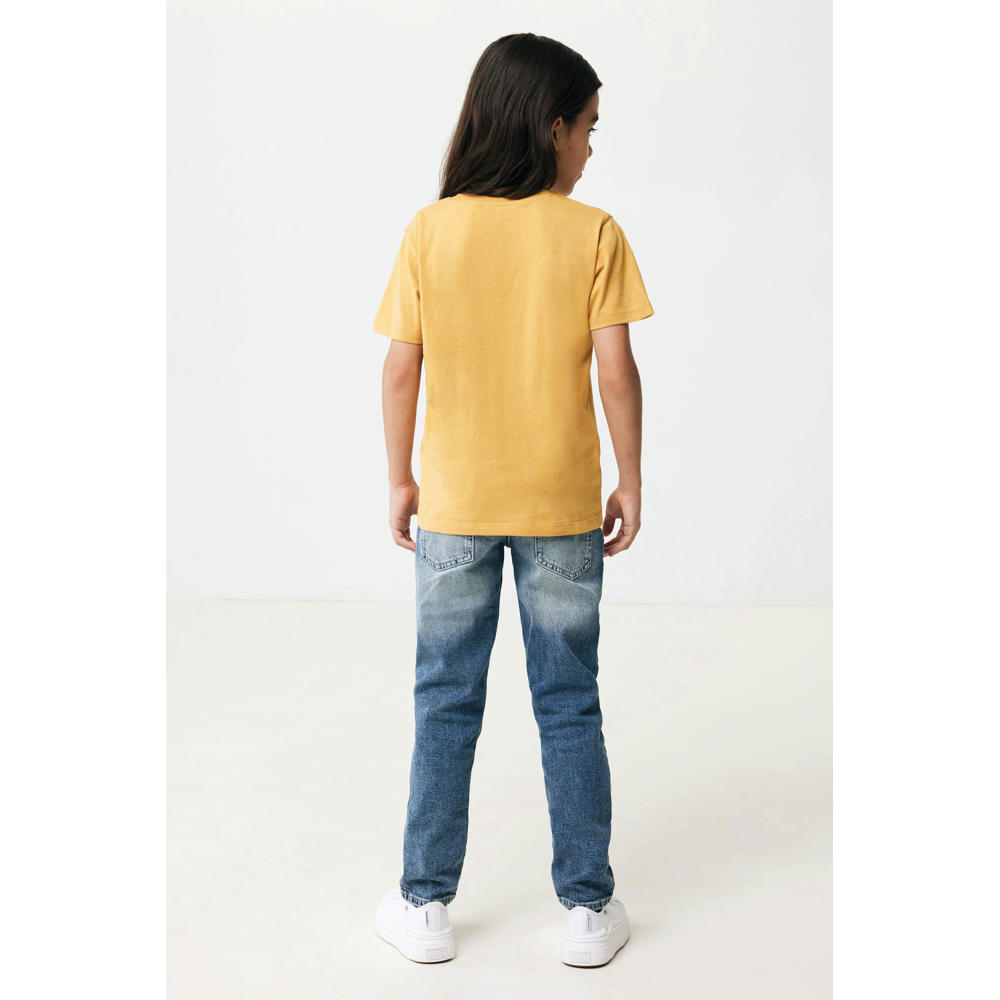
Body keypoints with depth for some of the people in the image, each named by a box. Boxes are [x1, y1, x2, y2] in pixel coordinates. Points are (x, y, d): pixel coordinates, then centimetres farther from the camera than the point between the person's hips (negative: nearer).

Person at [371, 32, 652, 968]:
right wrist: (630, 481, 1)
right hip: (562, 505, -1)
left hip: (454, 504, 1)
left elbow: (401, 370, -4)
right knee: (569, 706, 11)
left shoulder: (430, 231, -4)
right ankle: (588, 907, 18)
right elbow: (614, 370, -9)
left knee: (445, 705, 12)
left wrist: (401, 479, 7)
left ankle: (425, 905, 18)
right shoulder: (593, 233, -7)